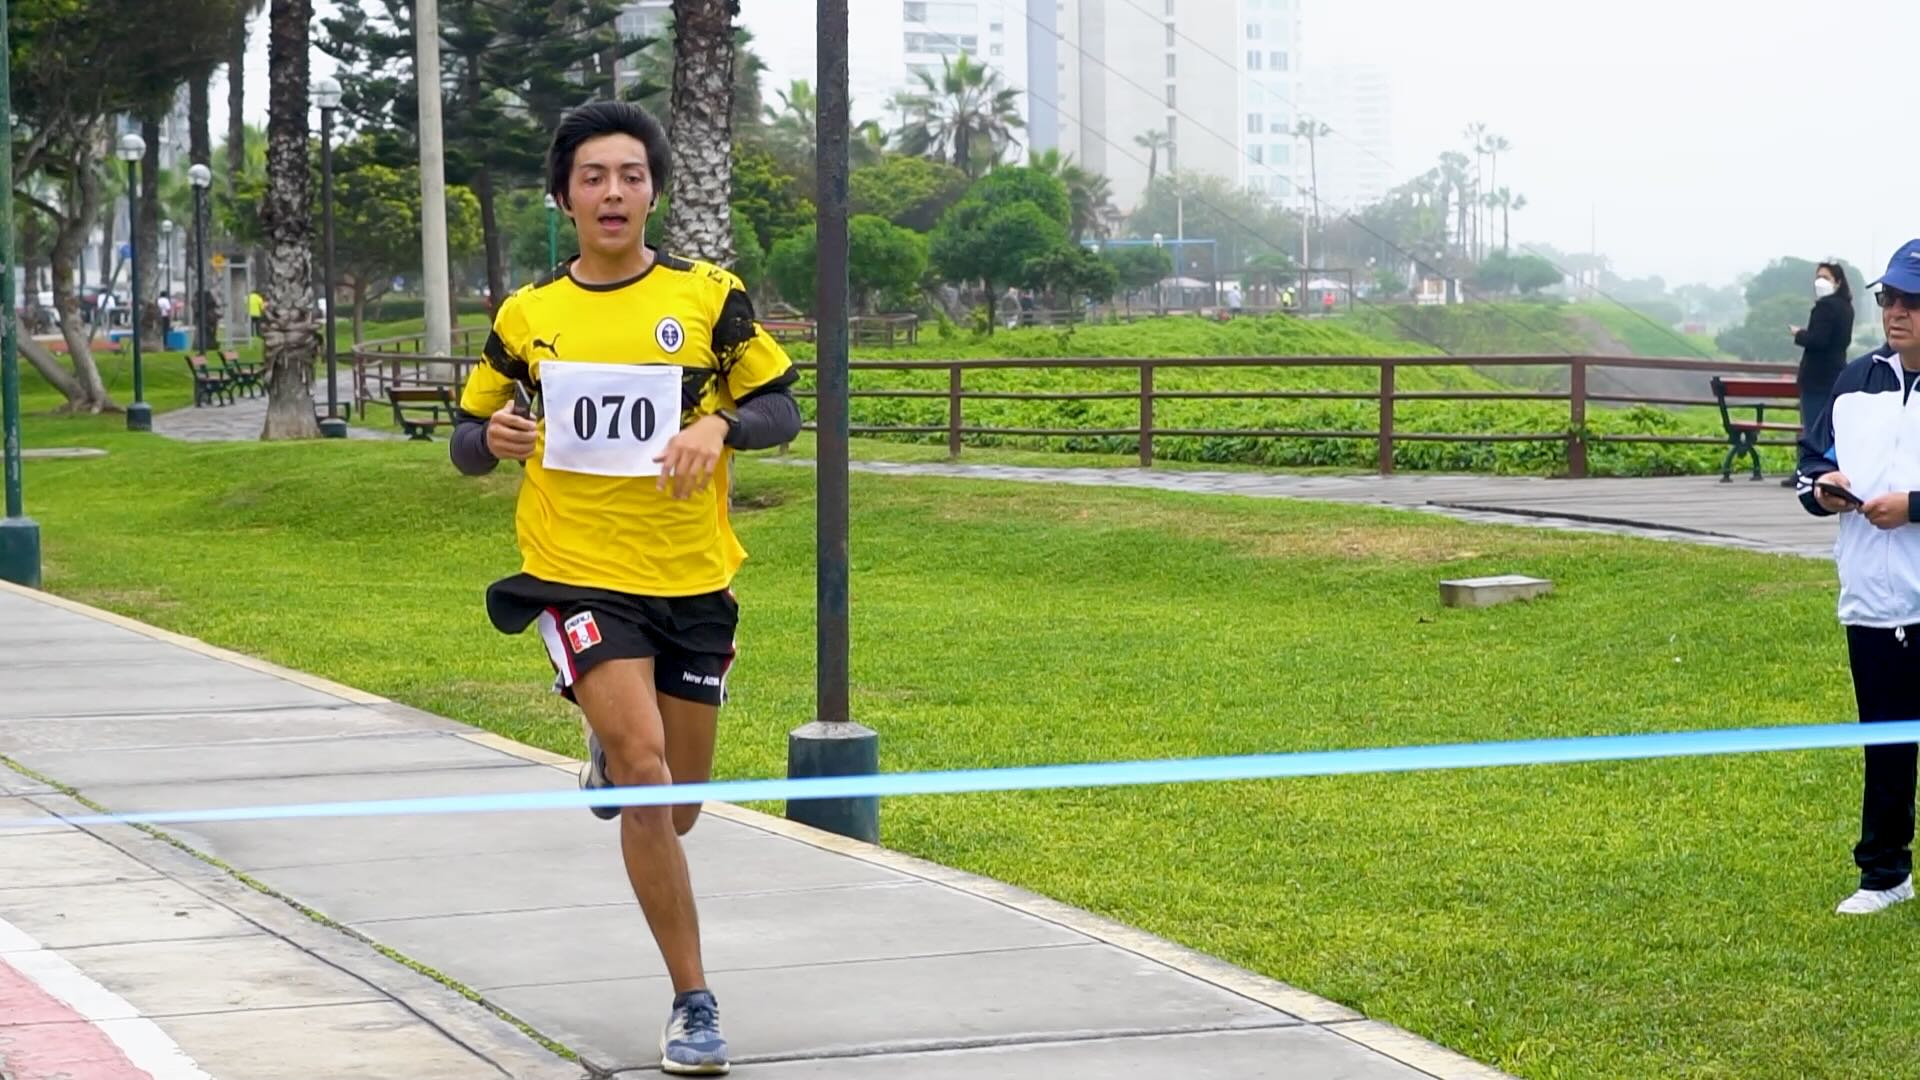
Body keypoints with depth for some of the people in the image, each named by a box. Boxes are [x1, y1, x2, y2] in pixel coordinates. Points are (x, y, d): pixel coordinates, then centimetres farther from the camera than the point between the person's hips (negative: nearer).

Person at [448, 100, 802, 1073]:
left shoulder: (710, 296, 0)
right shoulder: (525, 316, 2)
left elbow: (781, 409, 5)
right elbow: (466, 438, 11)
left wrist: (720, 424, -16)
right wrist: (491, 437, -13)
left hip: (693, 581, 2)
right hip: (577, 575, -2)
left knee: (674, 807, 10)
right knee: (647, 779, -19)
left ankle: (613, 760, 48)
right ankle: (693, 1001, -9)